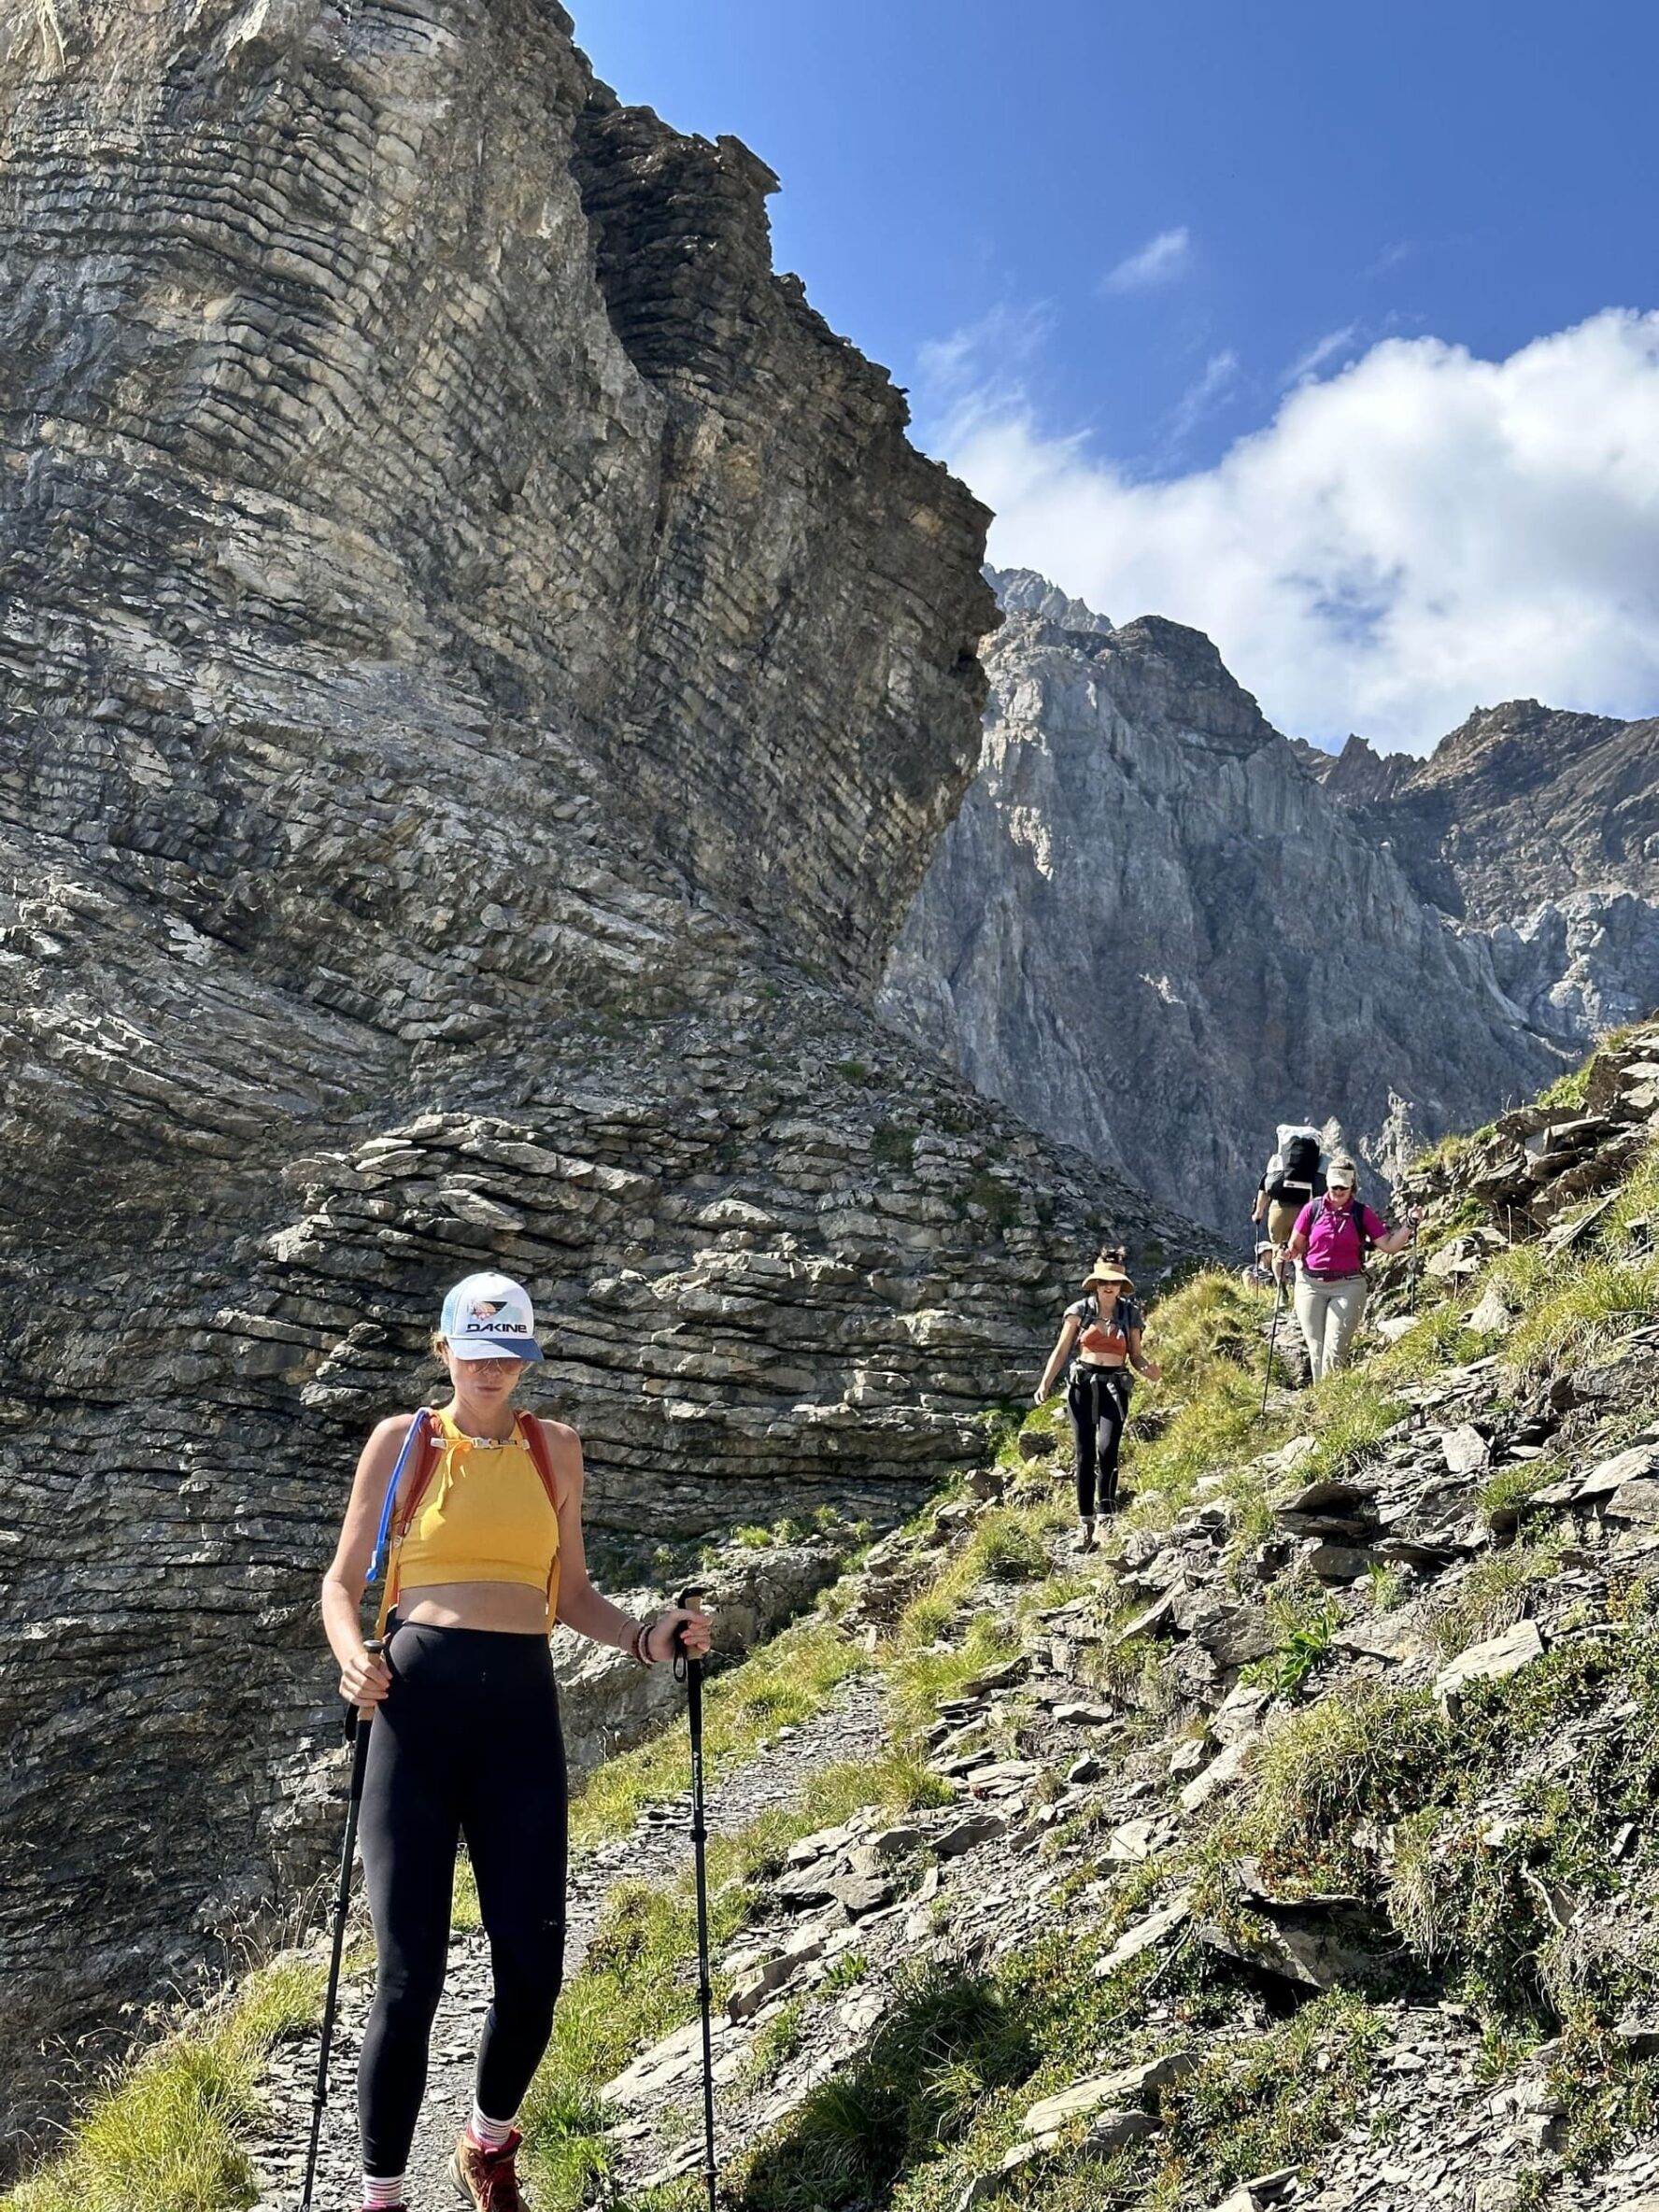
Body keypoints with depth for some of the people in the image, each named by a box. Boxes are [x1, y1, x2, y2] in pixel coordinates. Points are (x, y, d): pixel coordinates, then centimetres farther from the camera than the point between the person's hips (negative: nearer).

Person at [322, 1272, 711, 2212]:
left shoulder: (555, 1448, 13)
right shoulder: (403, 1441, 6)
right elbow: (343, 1579, 8)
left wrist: (646, 1637, 0)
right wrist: (352, 1655, -12)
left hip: (522, 1707, 2)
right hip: (418, 1700, -2)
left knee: (533, 1964, 0)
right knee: (412, 1970, -5)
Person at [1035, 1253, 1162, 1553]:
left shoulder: (1130, 1314, 8)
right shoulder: (1080, 1310, 5)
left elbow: (1135, 1356, 11)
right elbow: (1061, 1350, 5)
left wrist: (1149, 1369, -11)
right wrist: (1045, 1384, -6)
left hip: (1114, 1387, 0)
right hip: (1082, 1384, 0)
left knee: (1107, 1450, -18)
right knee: (1085, 1454, -2)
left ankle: (1106, 1516, -9)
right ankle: (1086, 1523, 4)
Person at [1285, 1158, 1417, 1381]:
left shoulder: (1361, 1213, 3)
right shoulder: (1313, 1208, 4)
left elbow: (1389, 1245, 2)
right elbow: (1295, 1245, 12)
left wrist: (1409, 1224, -9)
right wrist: (1298, 1263, -8)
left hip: (1348, 1286, -2)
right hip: (1311, 1285, 2)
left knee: (1334, 1350, -13)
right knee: (1316, 1350, 1)